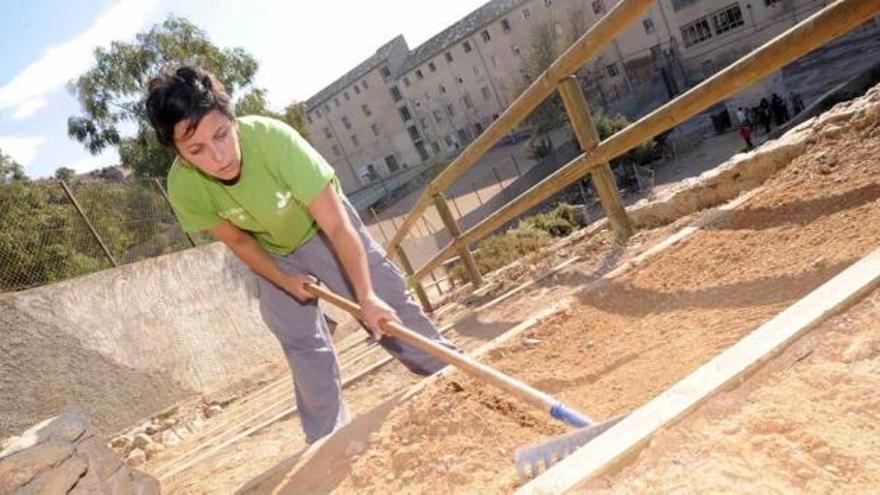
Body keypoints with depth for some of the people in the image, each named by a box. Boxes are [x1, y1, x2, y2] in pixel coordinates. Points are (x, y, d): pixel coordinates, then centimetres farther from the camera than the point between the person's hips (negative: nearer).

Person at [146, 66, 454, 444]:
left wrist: (367, 296, -39)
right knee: (304, 347, 2)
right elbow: (238, 240, -10)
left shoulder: (272, 137, -40)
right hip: (272, 255, 2)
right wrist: (284, 281, -10)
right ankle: (330, 440, 20)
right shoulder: (183, 188, -30)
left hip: (319, 225, -2)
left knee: (387, 307, 0)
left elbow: (337, 226, -37)